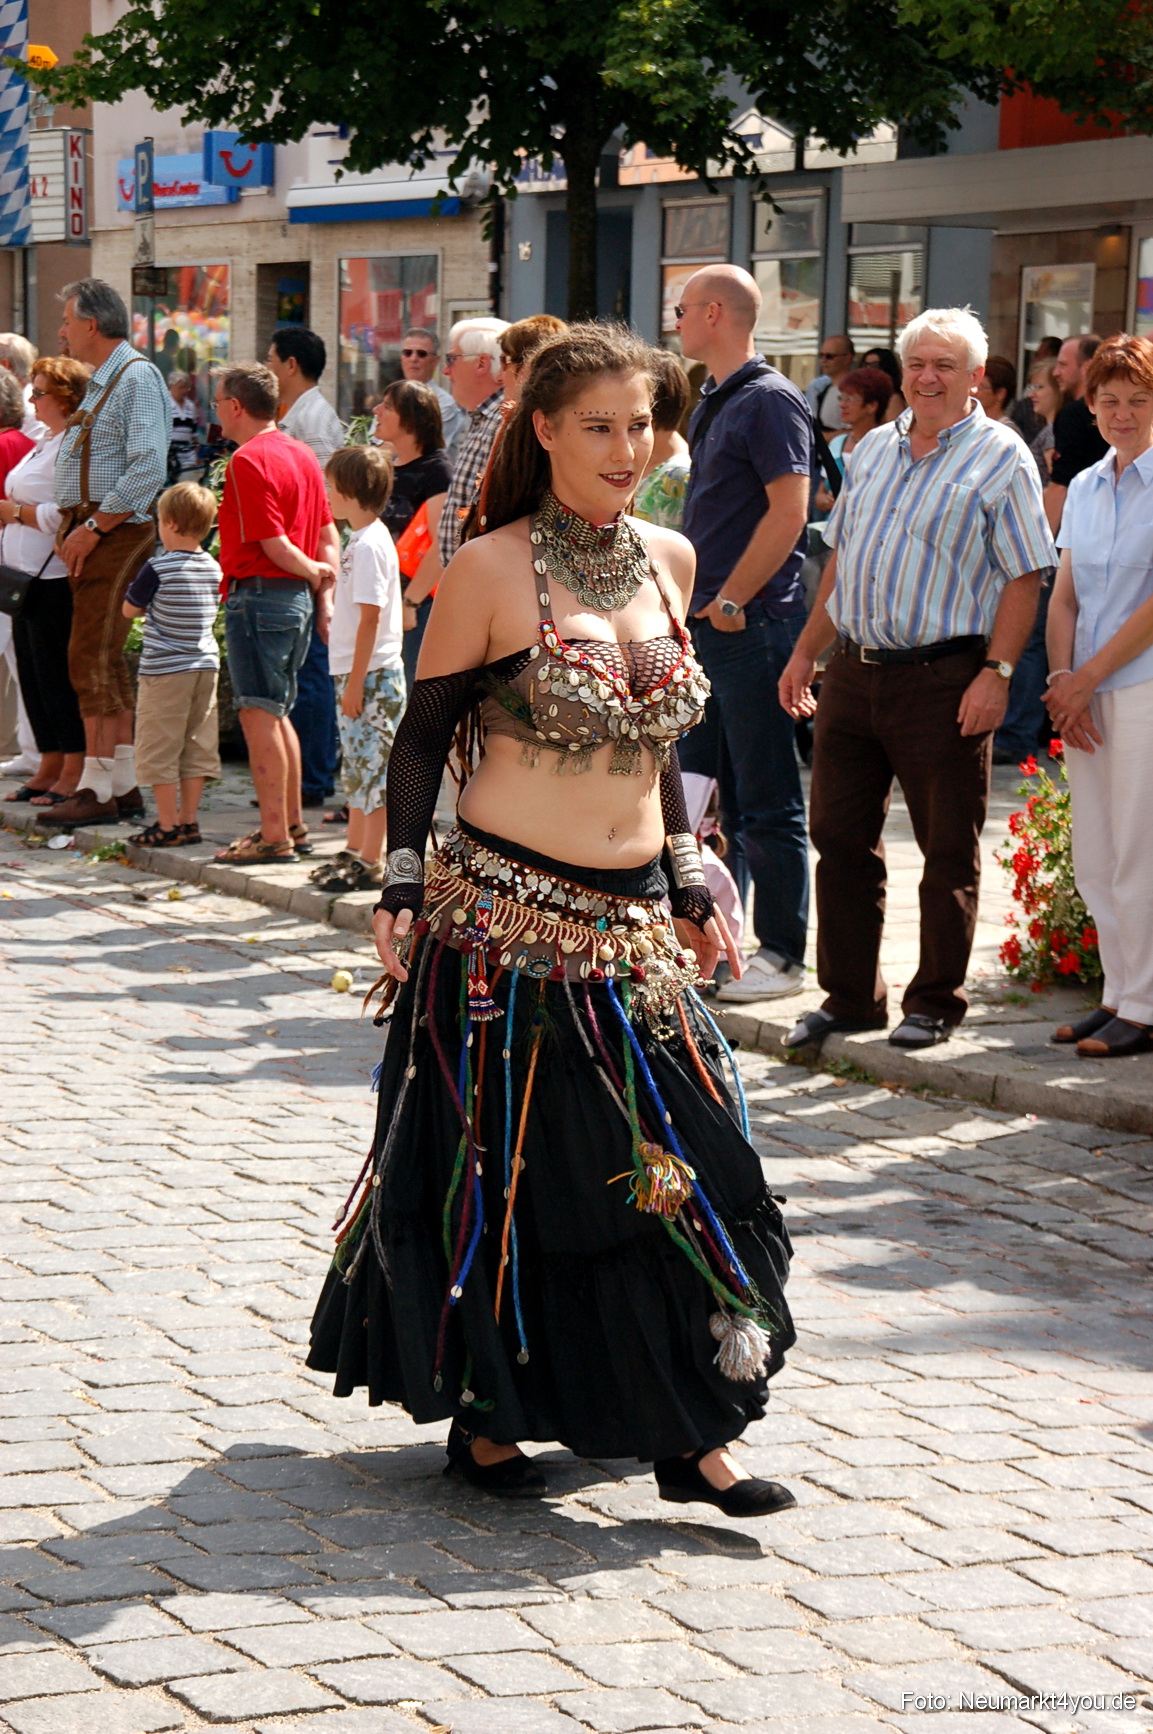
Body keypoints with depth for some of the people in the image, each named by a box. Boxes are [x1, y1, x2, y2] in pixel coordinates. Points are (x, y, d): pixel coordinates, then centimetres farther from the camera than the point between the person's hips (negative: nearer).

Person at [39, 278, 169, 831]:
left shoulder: (137, 379, -12)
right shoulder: (100, 382, 19)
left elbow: (148, 468, -21)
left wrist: (92, 528, -20)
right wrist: (70, 529, 11)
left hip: (118, 535, -10)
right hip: (90, 536, 10)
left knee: (92, 659, -11)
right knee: (105, 662, 10)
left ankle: (96, 790, -9)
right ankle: (124, 787, 14)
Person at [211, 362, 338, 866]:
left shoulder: (248, 461, -14)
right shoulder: (301, 454, 13)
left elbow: (275, 546, -16)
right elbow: (328, 535, 13)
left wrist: (315, 574, -1)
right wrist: (326, 596, 9)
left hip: (258, 594, -9)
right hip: (297, 597, 9)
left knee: (259, 714, -7)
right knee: (277, 712, 17)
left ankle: (274, 837, -8)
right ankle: (291, 825, 23)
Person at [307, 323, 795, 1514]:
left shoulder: (668, 560, 9)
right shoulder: (491, 569, -7)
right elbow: (423, 734, -2)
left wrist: (690, 883, 17)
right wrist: (403, 889, -8)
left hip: (634, 922, 5)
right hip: (507, 913, -5)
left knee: (677, 1160, 3)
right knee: (498, 1171, 3)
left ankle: (689, 1437, 11)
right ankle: (482, 1416, 18)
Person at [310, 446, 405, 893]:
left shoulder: (369, 545, -17)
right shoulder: (361, 541, 13)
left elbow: (370, 618, -20)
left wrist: (356, 681, -20)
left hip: (372, 676, -10)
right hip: (356, 674, 10)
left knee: (372, 767, -5)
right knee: (356, 767, 17)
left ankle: (370, 864, -1)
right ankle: (355, 852, 26)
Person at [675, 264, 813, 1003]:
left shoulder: (770, 400, -12)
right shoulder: (714, 404, 17)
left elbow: (788, 511, -19)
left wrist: (731, 601, -17)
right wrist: (694, 601, 14)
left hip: (754, 623, -10)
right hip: (710, 621, 10)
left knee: (767, 801, -4)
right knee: (705, 789, 13)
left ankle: (781, 955, 2)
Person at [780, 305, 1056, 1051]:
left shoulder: (1001, 458, -4)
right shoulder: (875, 449, 14)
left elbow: (1024, 576, -8)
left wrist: (997, 672, -17)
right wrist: (807, 652, 17)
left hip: (944, 679, -6)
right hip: (853, 673, 6)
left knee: (949, 852, 3)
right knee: (841, 836, 8)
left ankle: (935, 1004, 14)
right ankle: (851, 996, 19)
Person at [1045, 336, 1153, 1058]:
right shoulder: (1085, 488, 14)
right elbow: (1064, 597, 14)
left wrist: (1086, 678, -10)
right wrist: (1062, 681, 0)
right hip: (1088, 696, 7)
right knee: (1094, 858, 9)